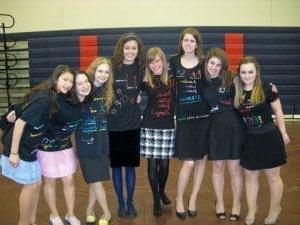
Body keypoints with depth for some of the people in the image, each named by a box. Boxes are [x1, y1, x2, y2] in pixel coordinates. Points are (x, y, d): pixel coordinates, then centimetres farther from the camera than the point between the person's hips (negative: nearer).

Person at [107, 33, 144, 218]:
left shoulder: (140, 68, 2)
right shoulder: (112, 67, -9)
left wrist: (139, 97, 0)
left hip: (133, 124, 2)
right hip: (114, 124, -2)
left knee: (131, 165, 11)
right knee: (116, 165, 9)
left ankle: (130, 202, 27)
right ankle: (121, 203, 26)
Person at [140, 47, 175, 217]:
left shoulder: (171, 81, 3)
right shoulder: (146, 82, -4)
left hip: (168, 127, 2)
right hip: (151, 127, -2)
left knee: (165, 163, 9)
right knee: (153, 163, 3)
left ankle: (162, 191, 36)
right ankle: (156, 200, 19)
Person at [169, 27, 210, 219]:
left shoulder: (204, 62, 2)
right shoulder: (174, 62, 3)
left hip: (203, 116, 1)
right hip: (184, 117, -1)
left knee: (201, 159, 7)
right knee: (188, 162, -5)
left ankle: (193, 199, 25)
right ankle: (179, 200, 18)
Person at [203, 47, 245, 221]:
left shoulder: (230, 80, -5)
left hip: (234, 126, -1)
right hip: (215, 127, 1)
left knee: (235, 167, 6)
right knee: (218, 166, 12)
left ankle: (237, 204, 24)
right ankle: (219, 202, 30)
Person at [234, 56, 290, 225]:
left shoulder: (266, 88, -12)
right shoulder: (237, 92, -2)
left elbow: (278, 111, -4)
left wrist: (283, 133, -1)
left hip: (269, 136, -3)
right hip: (250, 139, 3)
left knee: (273, 176, 11)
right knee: (251, 176, 13)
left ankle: (275, 210, 32)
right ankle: (252, 210, 30)